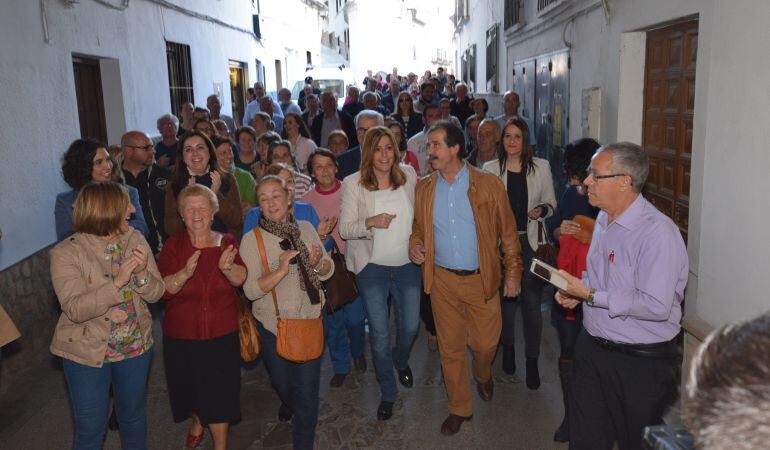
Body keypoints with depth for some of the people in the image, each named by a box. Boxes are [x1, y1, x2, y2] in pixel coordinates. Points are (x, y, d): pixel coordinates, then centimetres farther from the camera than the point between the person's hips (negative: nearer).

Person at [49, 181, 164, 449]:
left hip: (136, 346, 4)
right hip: (88, 353, -3)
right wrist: (117, 282, -33)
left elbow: (155, 294, -5)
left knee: (133, 416, 21)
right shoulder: (67, 253, -17)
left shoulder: (135, 240, -6)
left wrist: (142, 273, -25)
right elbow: (75, 309, -25)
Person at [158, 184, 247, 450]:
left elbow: (241, 280, -16)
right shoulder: (173, 246, -7)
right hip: (181, 335, 1)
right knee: (191, 387, 20)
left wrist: (227, 268, -37)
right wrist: (185, 273, -35)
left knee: (219, 393, 3)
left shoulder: (227, 242, -3)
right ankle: (198, 423, 52)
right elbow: (163, 289, -17)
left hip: (221, 334, -1)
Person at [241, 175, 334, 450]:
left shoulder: (306, 229, -3)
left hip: (309, 320, 1)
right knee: (282, 384, 21)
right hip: (272, 326, 0)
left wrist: (317, 262, -20)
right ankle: (290, 406, 57)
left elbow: (327, 272, 2)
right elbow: (251, 290, -17)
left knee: (307, 391, 4)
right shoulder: (252, 239, -11)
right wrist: (281, 270, -30)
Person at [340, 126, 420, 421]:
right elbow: (344, 229, -8)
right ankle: (387, 392, 25)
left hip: (407, 264, 3)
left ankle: (401, 361, 49)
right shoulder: (353, 184, -8)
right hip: (372, 266, -2)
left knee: (410, 326, 13)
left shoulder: (409, 175, 0)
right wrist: (370, 222, -25)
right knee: (379, 333, 3)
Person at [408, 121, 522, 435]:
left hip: (482, 279, -2)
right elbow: (419, 228, 14)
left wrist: (513, 272, -4)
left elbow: (508, 232, -3)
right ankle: (459, 408, 30)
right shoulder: (424, 189, 2)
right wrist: (414, 244, -7)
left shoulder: (488, 184, -7)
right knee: (450, 347, 11)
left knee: (485, 343, 9)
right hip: (442, 280, 2)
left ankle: (483, 375, 45)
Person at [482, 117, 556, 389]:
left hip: (531, 242, -1)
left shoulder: (541, 167, 0)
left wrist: (543, 210, -14)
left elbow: (551, 202, 8)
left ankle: (532, 360, 13)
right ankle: (508, 348, 36)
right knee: (506, 299, 14)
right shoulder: (490, 169, 1)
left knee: (532, 301, -2)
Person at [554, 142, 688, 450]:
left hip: (639, 363, -8)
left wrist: (590, 295, -23)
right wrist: (575, 290, 0)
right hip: (591, 348, 8)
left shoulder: (658, 233, -23)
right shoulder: (604, 219, 6)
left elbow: (656, 306, -28)